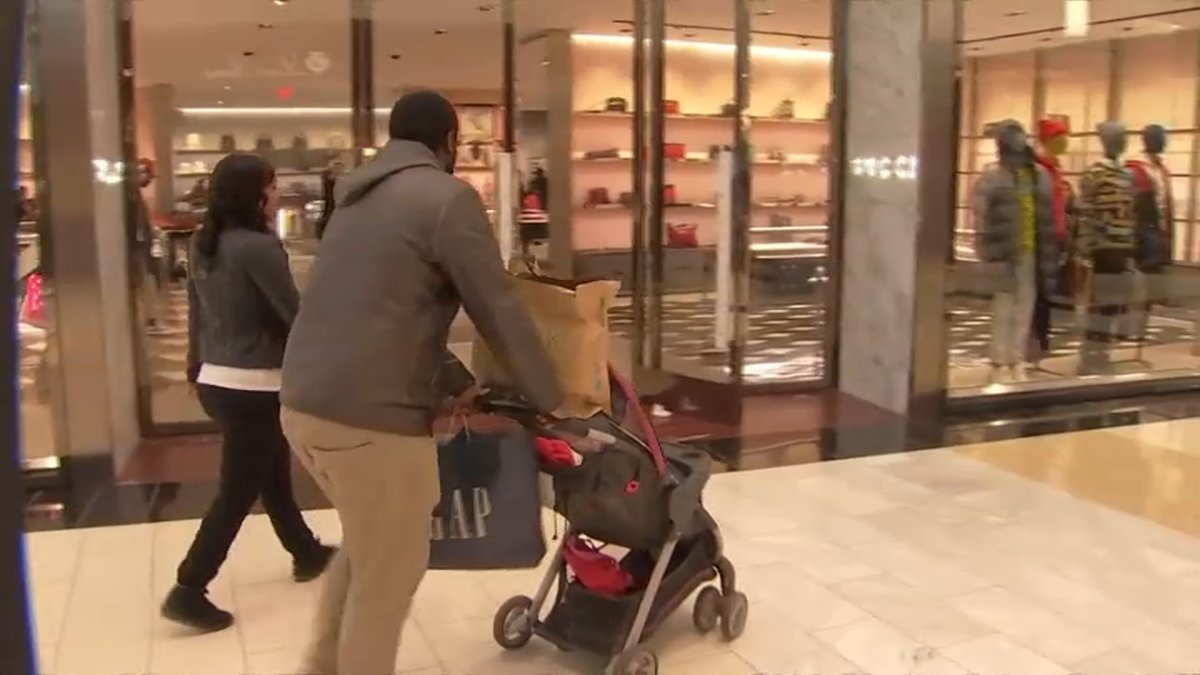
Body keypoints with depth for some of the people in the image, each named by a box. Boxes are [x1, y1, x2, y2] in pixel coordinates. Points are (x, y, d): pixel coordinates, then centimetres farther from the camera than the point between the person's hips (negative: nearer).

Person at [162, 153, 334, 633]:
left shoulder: (203, 245, 6)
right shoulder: (258, 246, -19)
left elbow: (197, 311, 14)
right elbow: (294, 314, -14)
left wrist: (197, 364, 25)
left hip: (216, 380, 9)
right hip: (253, 387, -9)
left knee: (273, 475, 21)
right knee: (237, 492, 1)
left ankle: (306, 553, 37)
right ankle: (188, 591, 6)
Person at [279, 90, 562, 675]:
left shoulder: (359, 199, 19)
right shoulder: (448, 197, -7)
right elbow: (499, 312, -7)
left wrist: (459, 383, 22)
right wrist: (553, 403, 5)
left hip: (304, 404, 9)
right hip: (373, 417, -9)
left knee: (364, 547, 28)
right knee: (387, 577, 10)